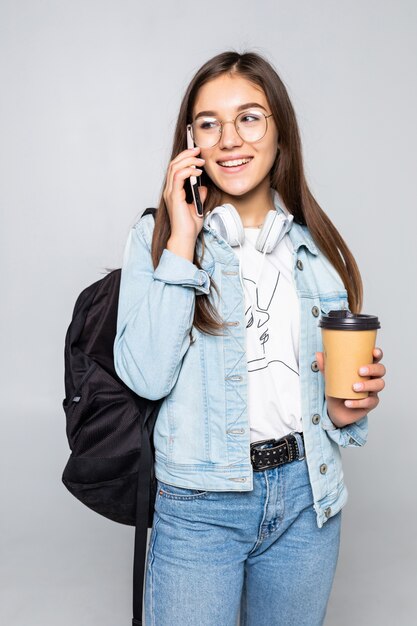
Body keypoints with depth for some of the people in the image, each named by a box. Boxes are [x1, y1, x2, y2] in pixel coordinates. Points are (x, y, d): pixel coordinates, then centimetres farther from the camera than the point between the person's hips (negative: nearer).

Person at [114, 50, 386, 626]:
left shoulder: (316, 245, 4)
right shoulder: (157, 236, -6)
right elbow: (147, 377, -19)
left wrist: (347, 410, -7)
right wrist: (182, 242, -19)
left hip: (308, 497, 4)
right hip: (200, 506, -3)